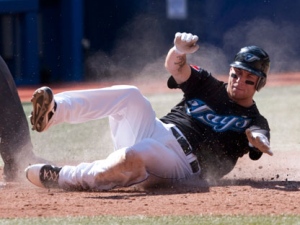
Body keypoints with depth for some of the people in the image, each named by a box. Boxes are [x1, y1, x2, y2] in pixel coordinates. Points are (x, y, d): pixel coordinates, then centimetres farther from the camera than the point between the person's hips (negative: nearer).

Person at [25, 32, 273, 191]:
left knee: (131, 158, -39)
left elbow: (257, 137, -14)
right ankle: (53, 111, -42)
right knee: (131, 95, -25)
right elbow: (175, 67, 1)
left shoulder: (253, 122, 12)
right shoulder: (209, 87, 21)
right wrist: (179, 51, -25)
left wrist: (258, 140, -41)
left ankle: (60, 177, -29)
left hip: (182, 161, -4)